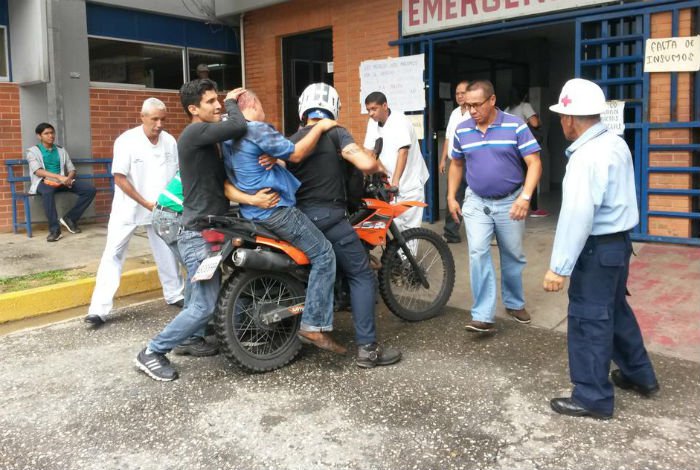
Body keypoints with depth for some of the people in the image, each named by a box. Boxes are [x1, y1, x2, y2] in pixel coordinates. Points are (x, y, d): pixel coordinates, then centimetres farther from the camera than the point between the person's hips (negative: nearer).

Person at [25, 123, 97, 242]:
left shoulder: (61, 150, 19)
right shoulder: (32, 151, 5)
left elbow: (72, 169, 13)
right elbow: (38, 171, -11)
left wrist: (68, 178, -13)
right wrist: (58, 177, -25)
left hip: (62, 180, 5)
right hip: (43, 181, -4)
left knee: (90, 190, -17)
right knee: (48, 191, -42)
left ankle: (70, 218, -5)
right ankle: (54, 229, -37)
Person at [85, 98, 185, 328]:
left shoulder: (170, 141, -3)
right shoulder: (127, 141, -15)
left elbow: (177, 174, 7)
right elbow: (119, 179, -15)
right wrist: (146, 203, -17)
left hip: (161, 209, 4)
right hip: (128, 209, -4)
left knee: (167, 252, 13)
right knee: (113, 255, -3)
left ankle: (175, 295, 31)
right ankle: (99, 309, -2)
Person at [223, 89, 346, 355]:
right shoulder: (257, 130, -15)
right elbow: (296, 154, -19)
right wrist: (319, 127, -8)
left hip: (251, 212, 10)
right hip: (274, 210, -10)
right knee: (323, 253, -8)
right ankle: (314, 326, -12)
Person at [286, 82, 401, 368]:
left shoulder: (292, 141, 12)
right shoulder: (334, 133, -6)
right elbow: (365, 163, -17)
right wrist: (378, 166, -1)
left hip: (299, 218, 7)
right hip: (328, 218, -7)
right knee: (362, 277, -1)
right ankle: (367, 348, -6)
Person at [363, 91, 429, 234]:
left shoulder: (399, 121, -16)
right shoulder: (372, 123, 4)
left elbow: (403, 152, -23)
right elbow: (370, 151, 6)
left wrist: (396, 180, -29)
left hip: (409, 181, -6)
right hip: (389, 181, 6)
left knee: (410, 225, -4)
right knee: (394, 224, 5)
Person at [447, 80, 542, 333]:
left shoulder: (515, 126, -11)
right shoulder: (462, 130, 0)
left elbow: (534, 163, -13)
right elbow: (457, 165, 14)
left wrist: (525, 197, -25)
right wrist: (451, 197, 8)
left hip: (510, 202, -1)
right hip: (476, 202, 1)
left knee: (513, 256, 12)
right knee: (478, 253, -12)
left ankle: (515, 303, 34)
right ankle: (483, 316, -10)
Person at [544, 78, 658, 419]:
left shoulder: (586, 158, -23)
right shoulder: (616, 143, 7)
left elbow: (577, 216, -28)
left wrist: (559, 267, -26)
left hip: (598, 248, -10)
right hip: (618, 241, 10)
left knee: (589, 319, 1)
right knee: (615, 310, 24)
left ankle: (593, 398, 13)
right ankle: (639, 375, 39)